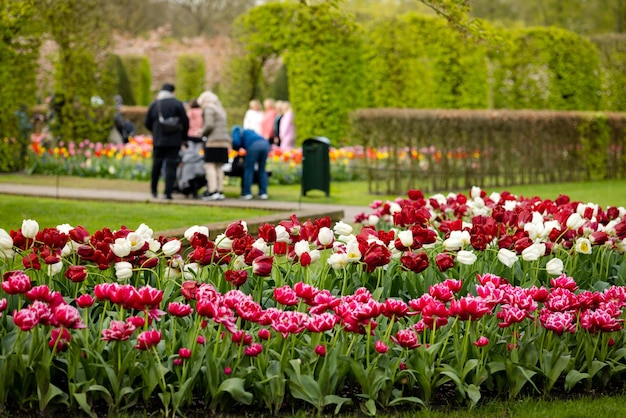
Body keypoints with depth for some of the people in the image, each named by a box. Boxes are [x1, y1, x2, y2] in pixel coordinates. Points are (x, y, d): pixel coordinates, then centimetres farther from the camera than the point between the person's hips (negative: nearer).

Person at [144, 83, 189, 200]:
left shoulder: (153, 105, 4)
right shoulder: (177, 104, -4)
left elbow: (147, 123, 8)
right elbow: (185, 122, -6)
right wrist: (183, 137, 8)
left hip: (158, 141, 3)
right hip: (174, 141, -3)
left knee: (156, 165, 15)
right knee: (171, 166, -2)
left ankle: (153, 190, 23)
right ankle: (167, 192, -8)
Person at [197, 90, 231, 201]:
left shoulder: (208, 109, -5)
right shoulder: (221, 110, 23)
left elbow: (209, 125, -16)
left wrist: (203, 133, 0)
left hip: (213, 141, -9)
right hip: (224, 141, 9)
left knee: (209, 166, -9)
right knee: (218, 167, 10)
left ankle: (212, 191, -18)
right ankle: (220, 191, 8)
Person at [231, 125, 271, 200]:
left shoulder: (237, 132, 23)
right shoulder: (250, 131, 41)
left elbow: (235, 143, 4)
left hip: (254, 145, -6)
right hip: (265, 144, 6)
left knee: (248, 169, 1)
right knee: (262, 170, 13)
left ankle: (247, 193, -2)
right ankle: (263, 193, 9)